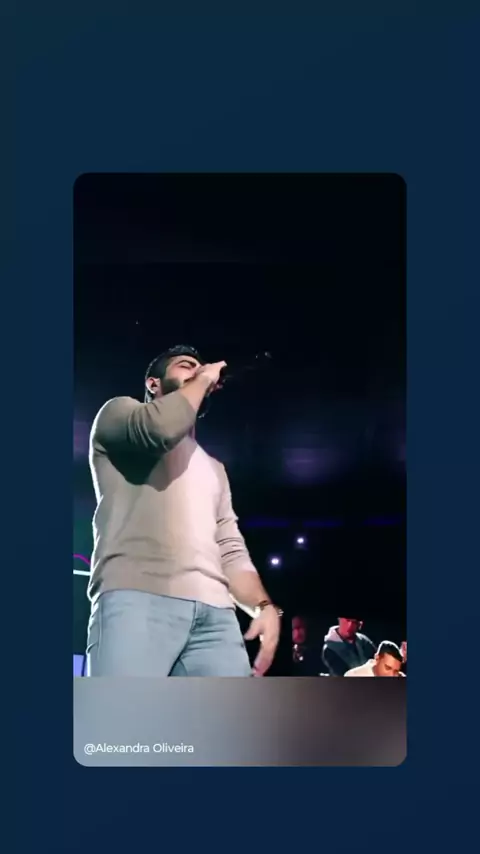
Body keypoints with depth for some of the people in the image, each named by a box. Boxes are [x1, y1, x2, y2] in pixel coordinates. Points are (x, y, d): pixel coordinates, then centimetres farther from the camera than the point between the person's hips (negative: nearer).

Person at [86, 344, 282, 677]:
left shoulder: (212, 468, 36)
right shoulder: (119, 412, 19)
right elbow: (160, 428, -7)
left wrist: (265, 606, 6)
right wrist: (202, 379, 11)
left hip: (215, 612, 6)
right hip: (137, 598, -5)